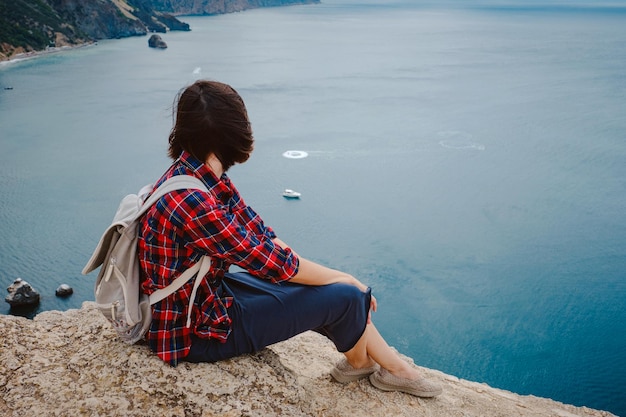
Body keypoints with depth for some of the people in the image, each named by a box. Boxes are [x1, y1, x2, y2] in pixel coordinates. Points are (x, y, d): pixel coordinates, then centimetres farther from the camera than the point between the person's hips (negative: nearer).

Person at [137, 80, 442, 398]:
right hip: (197, 330, -9)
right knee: (346, 295, -10)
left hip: (210, 293, 9)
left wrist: (339, 276, -1)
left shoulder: (203, 178, -2)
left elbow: (261, 236, 2)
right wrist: (345, 278, -8)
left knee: (336, 286, 9)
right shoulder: (191, 200, -31)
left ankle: (397, 369, 26)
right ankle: (359, 363, 24)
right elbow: (272, 262, -24)